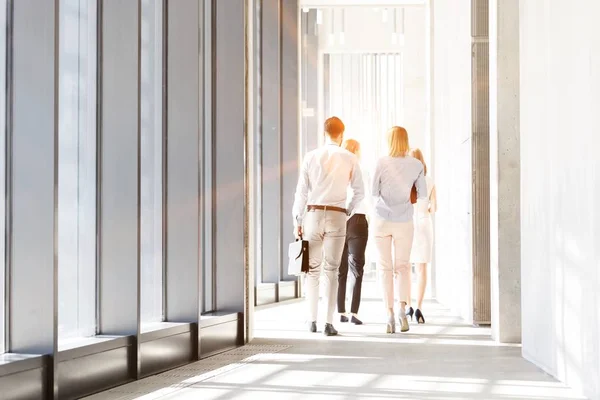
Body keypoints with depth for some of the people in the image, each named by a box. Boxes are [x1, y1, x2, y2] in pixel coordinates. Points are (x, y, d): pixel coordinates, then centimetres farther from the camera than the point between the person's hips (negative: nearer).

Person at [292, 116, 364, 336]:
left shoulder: (311, 157, 1)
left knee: (313, 268, 11)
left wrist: (297, 221, 7)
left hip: (313, 214, 1)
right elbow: (360, 192, 6)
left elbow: (301, 191, 1)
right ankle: (329, 322, -3)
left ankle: (312, 320, 15)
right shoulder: (350, 159, 1)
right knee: (331, 270, 2)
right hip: (337, 216, -1)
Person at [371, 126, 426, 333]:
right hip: (404, 221, 1)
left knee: (385, 267, 7)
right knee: (402, 266, 11)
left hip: (382, 219, -1)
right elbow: (422, 194, 2)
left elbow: (374, 192, -2)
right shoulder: (416, 165, -5)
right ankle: (402, 307, -11)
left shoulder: (382, 163, -10)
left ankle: (390, 314, 0)